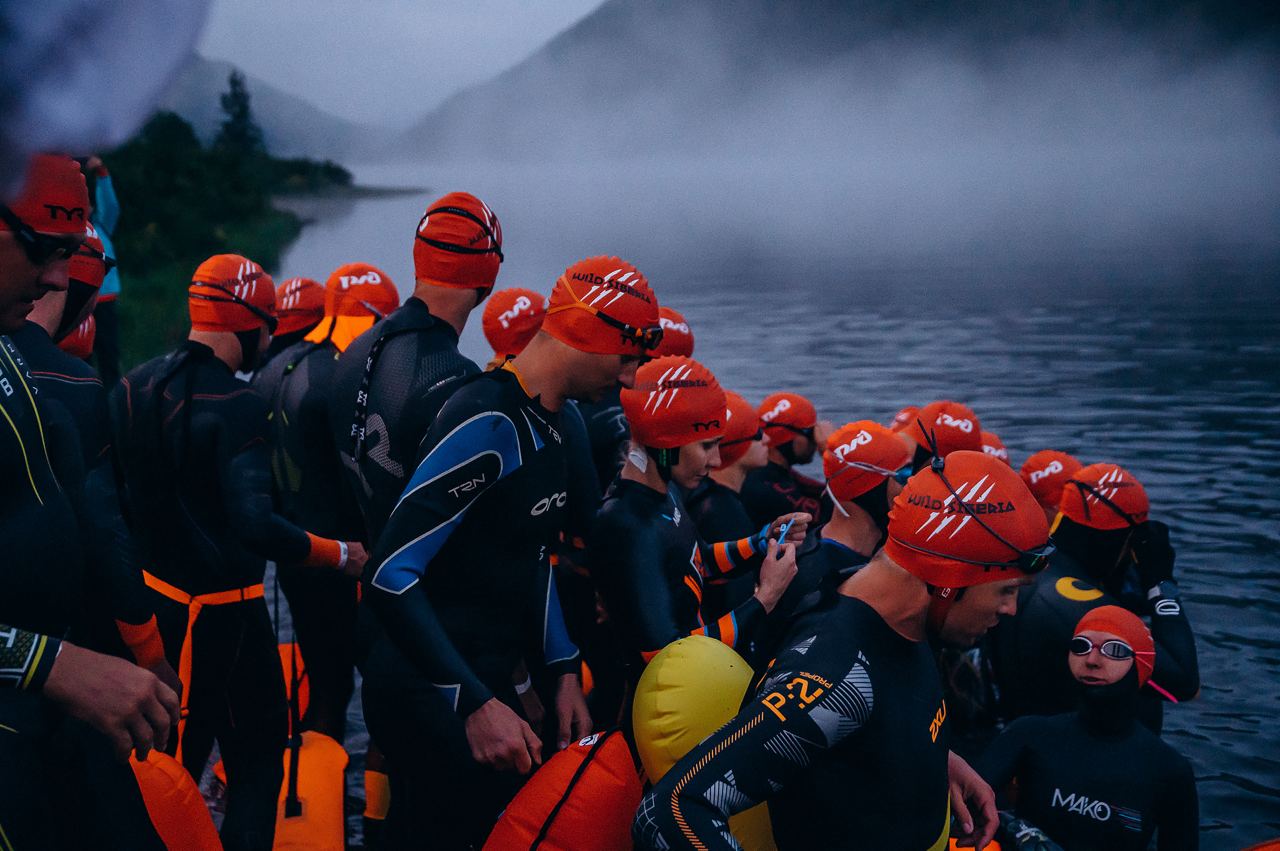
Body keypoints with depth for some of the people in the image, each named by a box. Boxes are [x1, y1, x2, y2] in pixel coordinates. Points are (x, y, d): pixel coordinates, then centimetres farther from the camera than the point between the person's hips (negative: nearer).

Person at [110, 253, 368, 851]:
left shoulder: (134, 386, 3)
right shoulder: (236, 406, -21)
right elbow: (256, 525, -29)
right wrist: (340, 554, -19)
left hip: (152, 598, 8)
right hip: (220, 609, -8)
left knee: (171, 755, 22)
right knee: (257, 762, 4)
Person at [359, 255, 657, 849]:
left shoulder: (550, 425, 8)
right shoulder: (489, 424, -22)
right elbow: (390, 576, -26)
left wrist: (562, 674, 9)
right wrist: (476, 705, -26)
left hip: (485, 683, 9)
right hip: (430, 697, -9)